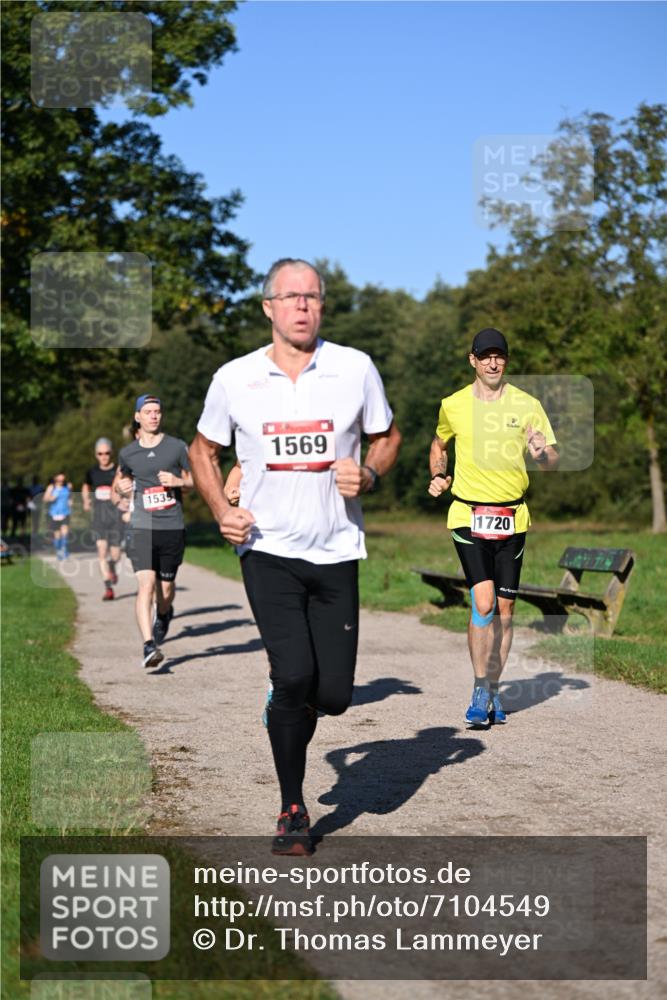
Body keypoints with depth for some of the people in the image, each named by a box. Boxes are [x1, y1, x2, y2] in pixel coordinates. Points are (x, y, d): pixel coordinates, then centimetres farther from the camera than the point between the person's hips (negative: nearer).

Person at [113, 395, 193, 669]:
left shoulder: (177, 447, 5)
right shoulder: (127, 454, 8)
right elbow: (118, 487, 23)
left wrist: (178, 481, -10)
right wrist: (120, 490, -1)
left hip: (173, 527, 1)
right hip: (142, 527, 0)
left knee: (166, 587, 10)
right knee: (146, 583, -18)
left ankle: (164, 615, 47)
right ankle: (149, 646, -24)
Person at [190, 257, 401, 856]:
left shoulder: (355, 369, -1)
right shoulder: (235, 379, -1)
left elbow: (387, 437, 12)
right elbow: (204, 451, 13)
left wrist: (368, 475, -9)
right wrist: (221, 510, -3)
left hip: (336, 553, 2)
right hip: (268, 551, -1)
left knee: (333, 694, 1)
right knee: (293, 676, -16)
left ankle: (292, 718, 40)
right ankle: (293, 810, 4)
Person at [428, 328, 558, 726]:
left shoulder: (527, 405, 1)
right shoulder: (453, 405, 2)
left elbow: (552, 460, 3)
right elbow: (439, 445, 22)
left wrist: (542, 452, -19)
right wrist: (438, 476, 4)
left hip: (512, 517, 2)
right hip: (468, 515, -1)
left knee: (505, 608, 6)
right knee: (483, 603, -15)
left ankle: (494, 691, 20)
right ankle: (480, 691, -5)